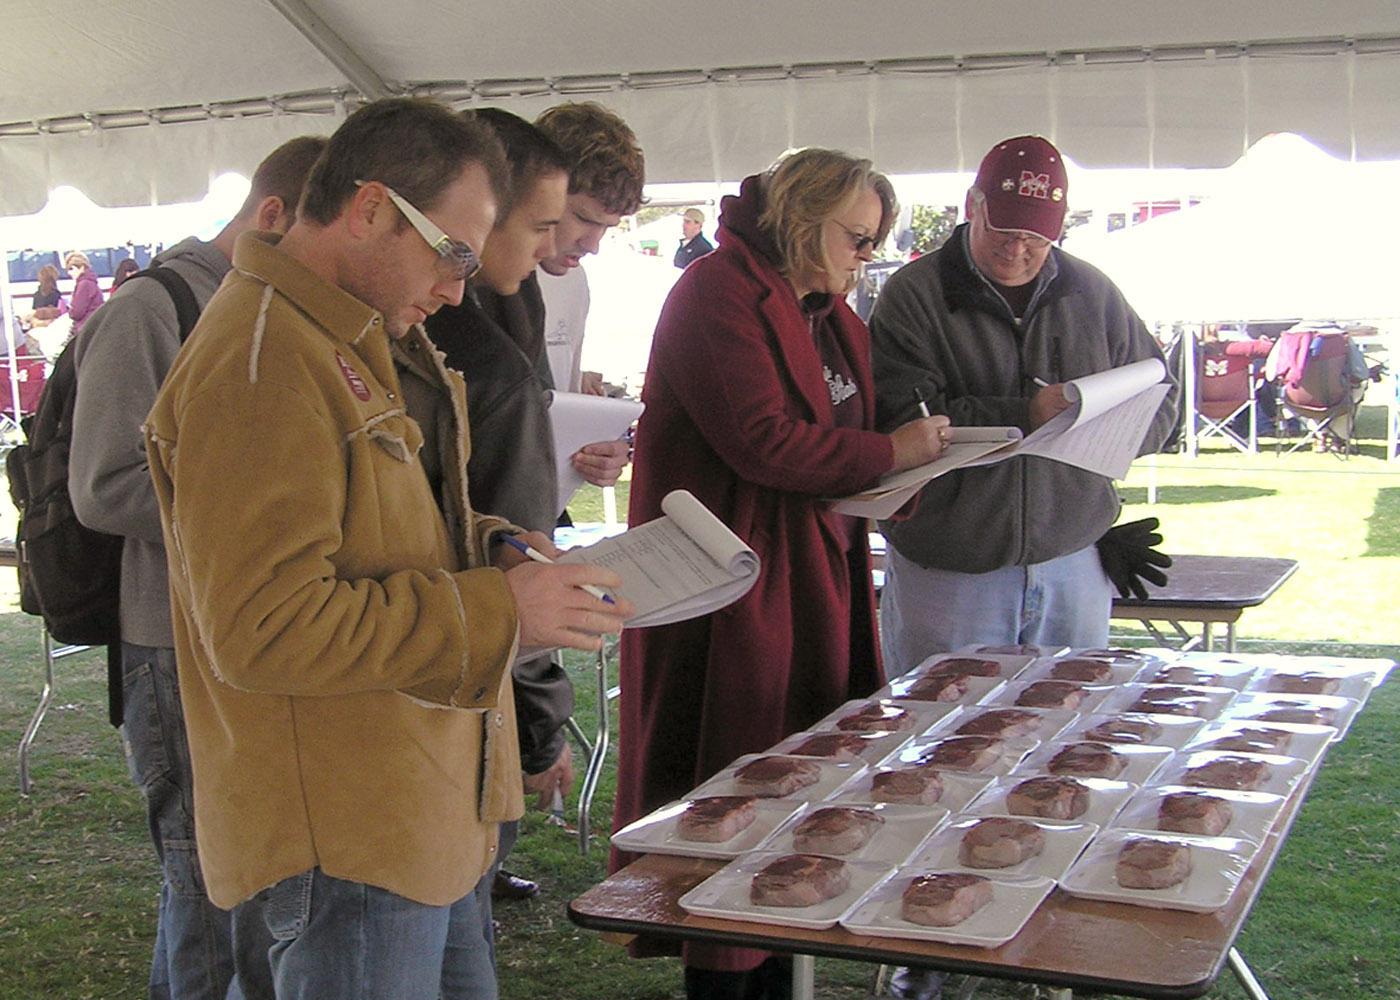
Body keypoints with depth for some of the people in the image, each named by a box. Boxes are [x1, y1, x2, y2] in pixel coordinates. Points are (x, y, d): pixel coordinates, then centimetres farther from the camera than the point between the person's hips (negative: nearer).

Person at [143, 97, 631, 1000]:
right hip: (345, 838, -10)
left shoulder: (354, 342, 14)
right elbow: (262, 632, -26)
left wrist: (487, 550, 5)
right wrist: (496, 613, -22)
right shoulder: (257, 367, -21)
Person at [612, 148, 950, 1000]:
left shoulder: (826, 314, 17)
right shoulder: (720, 292, -13)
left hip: (816, 578, 9)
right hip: (736, 584, -9)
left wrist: (896, 480, 4)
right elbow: (762, 441, -22)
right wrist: (890, 453, -12)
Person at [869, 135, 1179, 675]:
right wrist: (1025, 416, -23)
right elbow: (904, 419, -15)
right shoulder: (912, 295, -4)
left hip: (1070, 566, 4)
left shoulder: (1092, 293, 9)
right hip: (947, 575, -3)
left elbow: (1160, 400, 11)